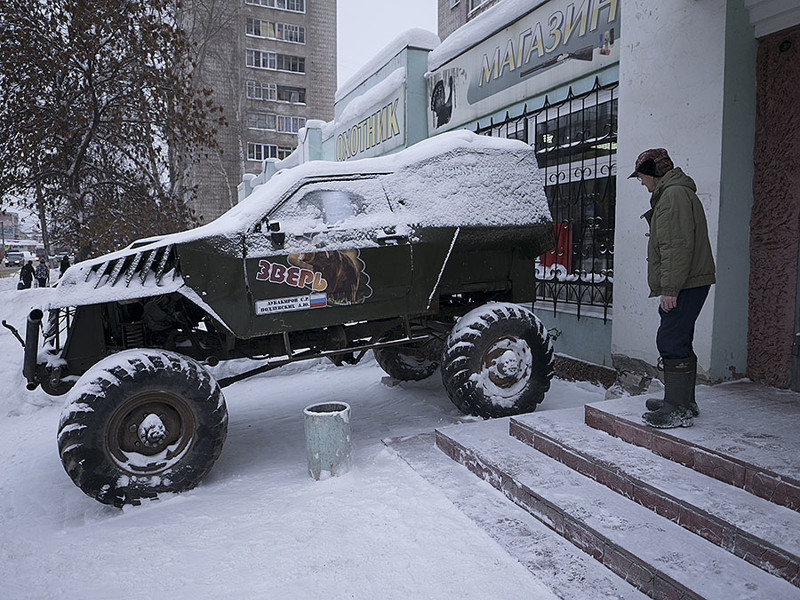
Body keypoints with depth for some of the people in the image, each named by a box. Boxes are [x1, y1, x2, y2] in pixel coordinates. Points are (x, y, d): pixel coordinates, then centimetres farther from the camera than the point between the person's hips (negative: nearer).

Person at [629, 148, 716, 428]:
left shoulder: (674, 195, -12)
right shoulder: (675, 193, 24)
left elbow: (679, 246, -21)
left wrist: (670, 288, -22)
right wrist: (667, 287, 24)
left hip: (684, 286, -11)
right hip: (688, 285, 11)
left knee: (672, 343, -11)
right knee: (679, 342, 16)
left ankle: (678, 410, -7)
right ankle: (684, 402, 27)